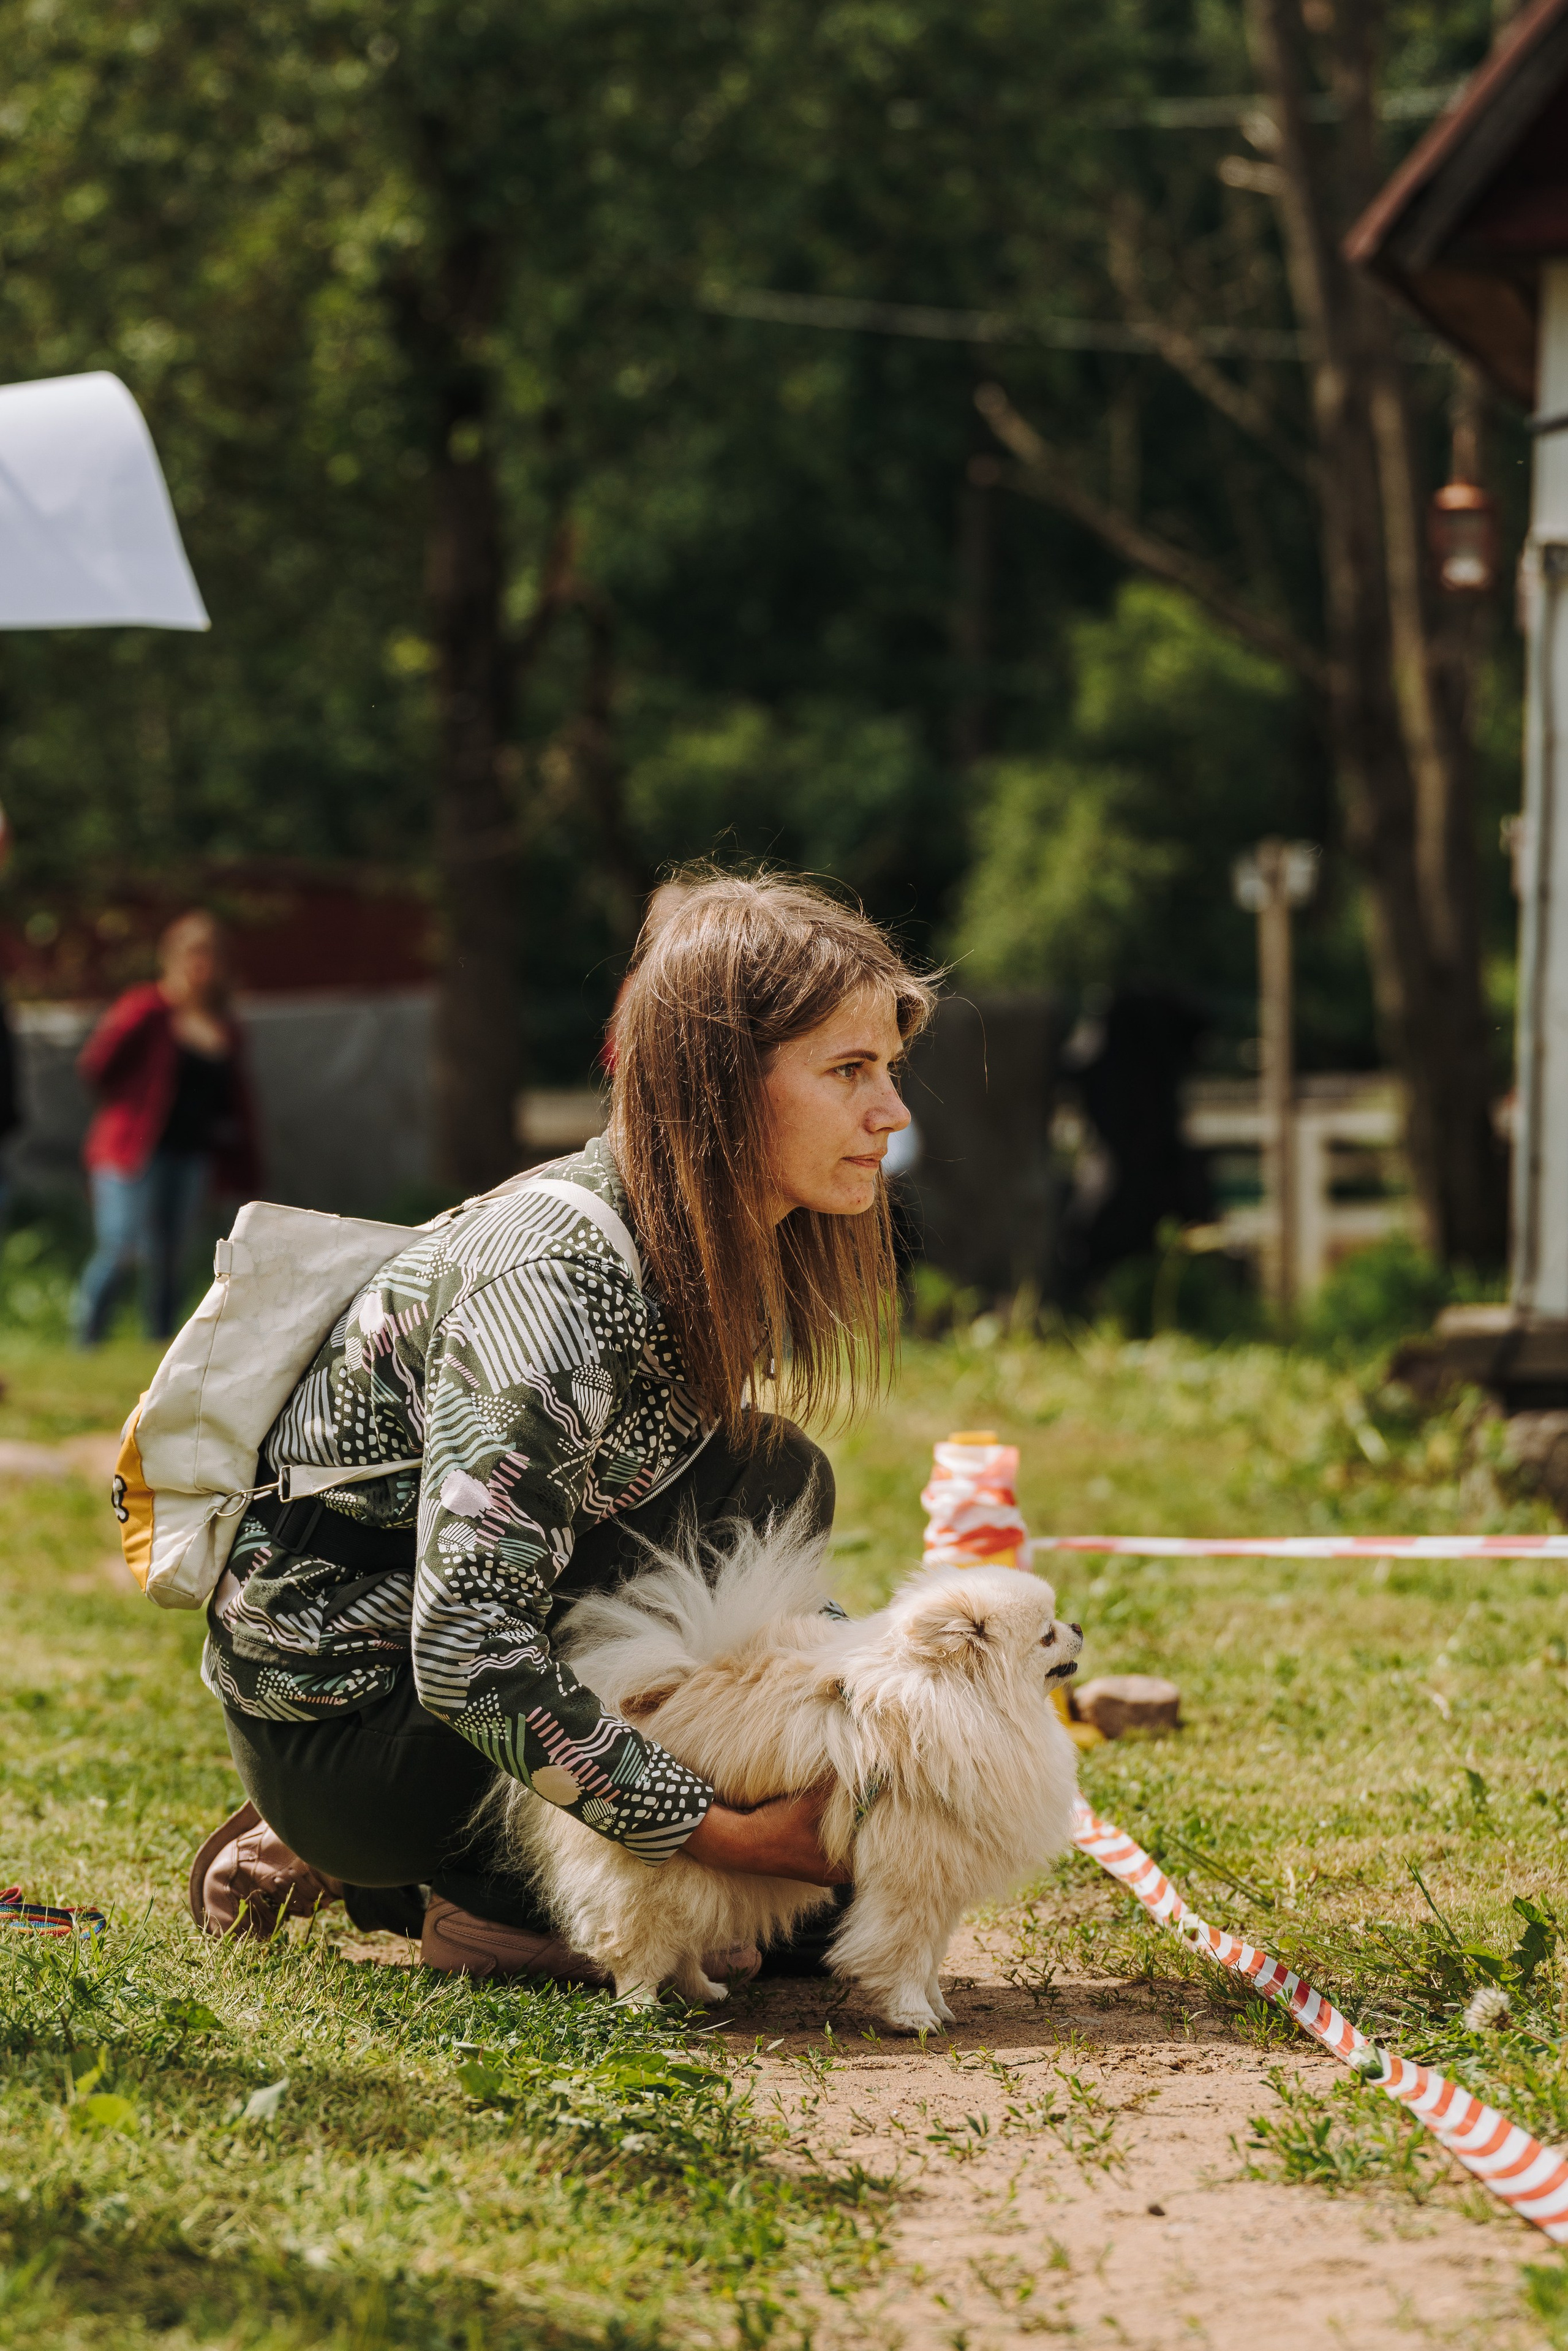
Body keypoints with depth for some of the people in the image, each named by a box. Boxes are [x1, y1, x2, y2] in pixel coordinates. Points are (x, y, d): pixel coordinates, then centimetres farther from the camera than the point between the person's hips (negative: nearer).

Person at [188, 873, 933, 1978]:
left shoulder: (724, 1258, 2)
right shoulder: (555, 1284, -27)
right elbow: (467, 1660, -31)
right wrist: (724, 1835, -30)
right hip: (338, 1740, -9)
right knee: (770, 1483, -15)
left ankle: (338, 1867, 11)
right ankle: (509, 1893, -9)